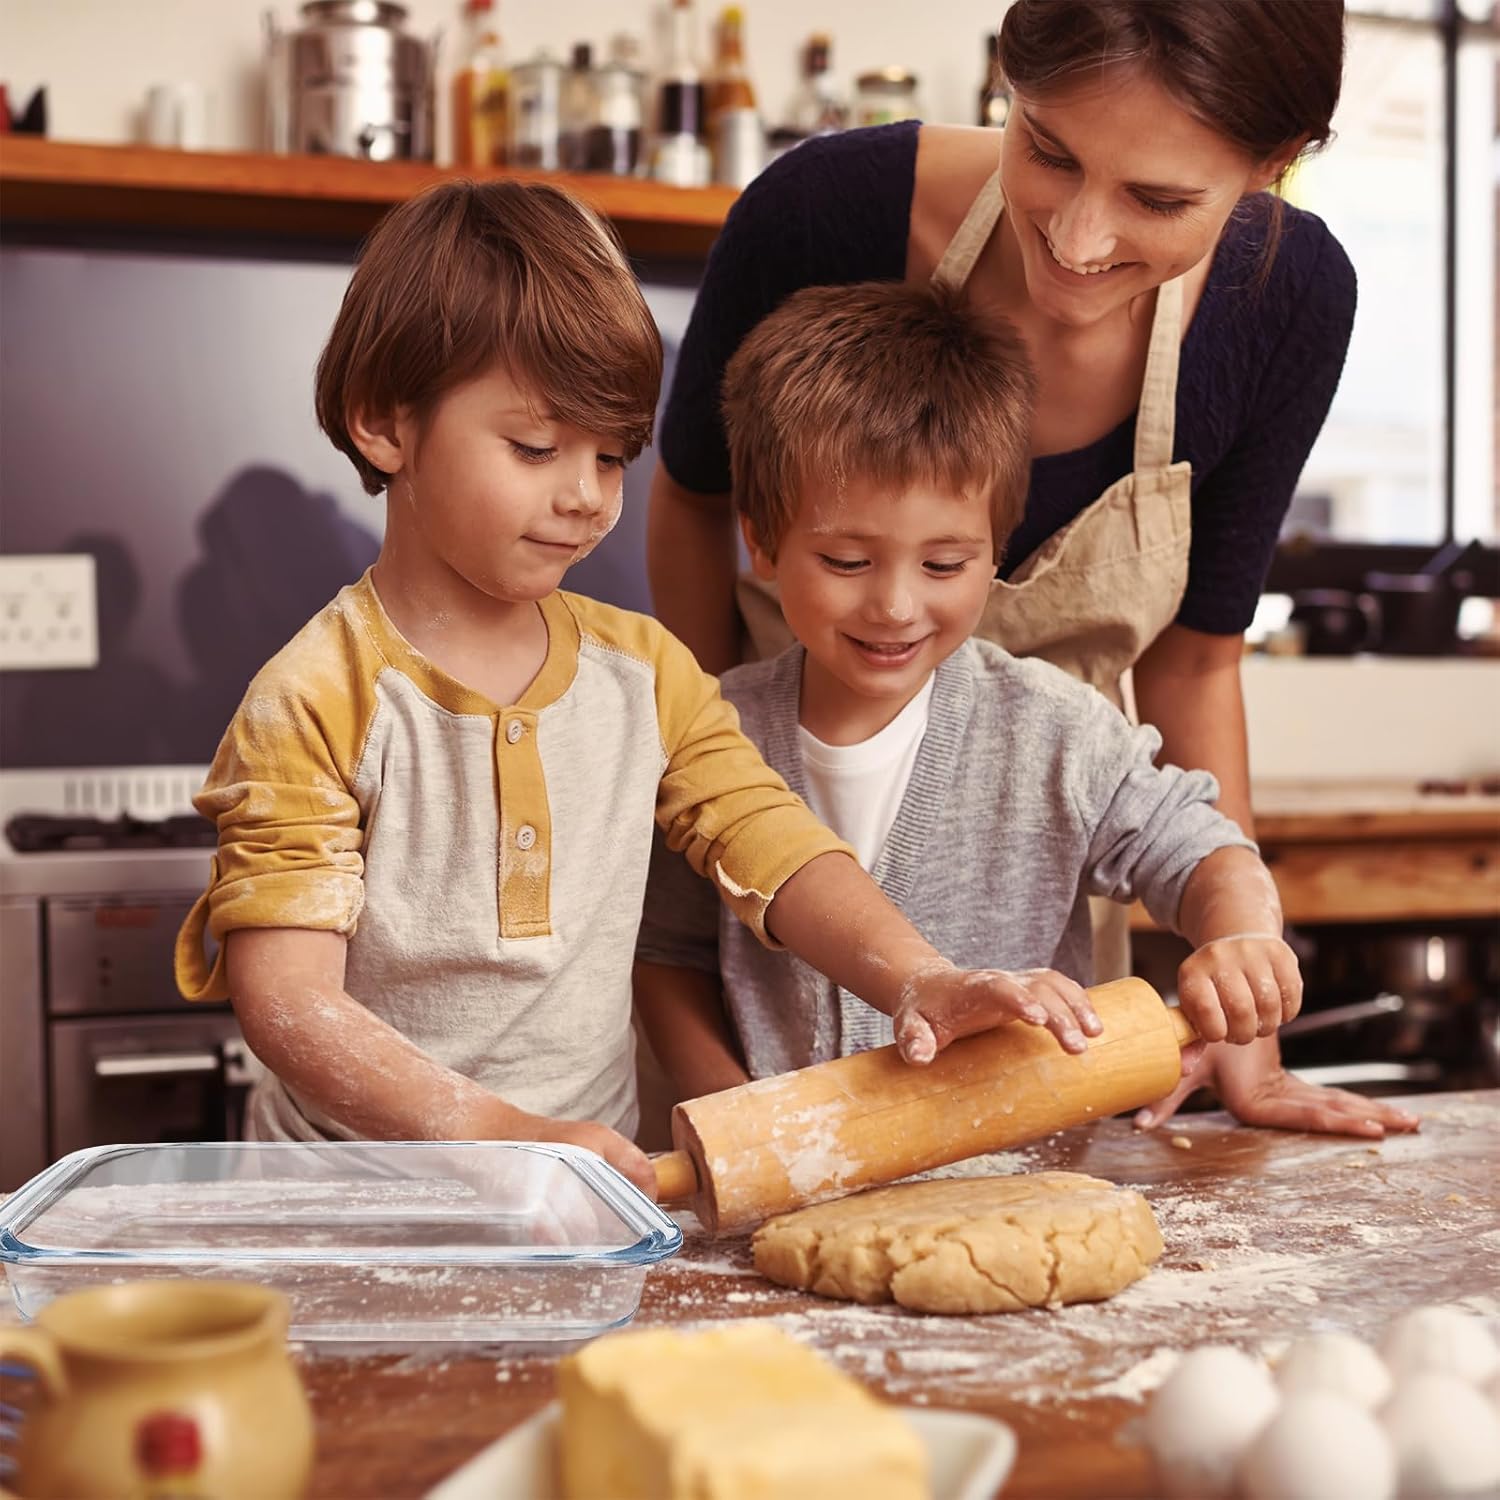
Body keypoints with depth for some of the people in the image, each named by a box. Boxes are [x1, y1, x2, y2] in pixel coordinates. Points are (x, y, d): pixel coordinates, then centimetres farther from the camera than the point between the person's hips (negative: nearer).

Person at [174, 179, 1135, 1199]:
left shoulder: (646, 674, 9)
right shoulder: (315, 705, -9)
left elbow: (776, 848, 1)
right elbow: (285, 998, -15)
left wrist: (919, 981, -19)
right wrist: (506, 1138, -27)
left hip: (596, 1185, 2)